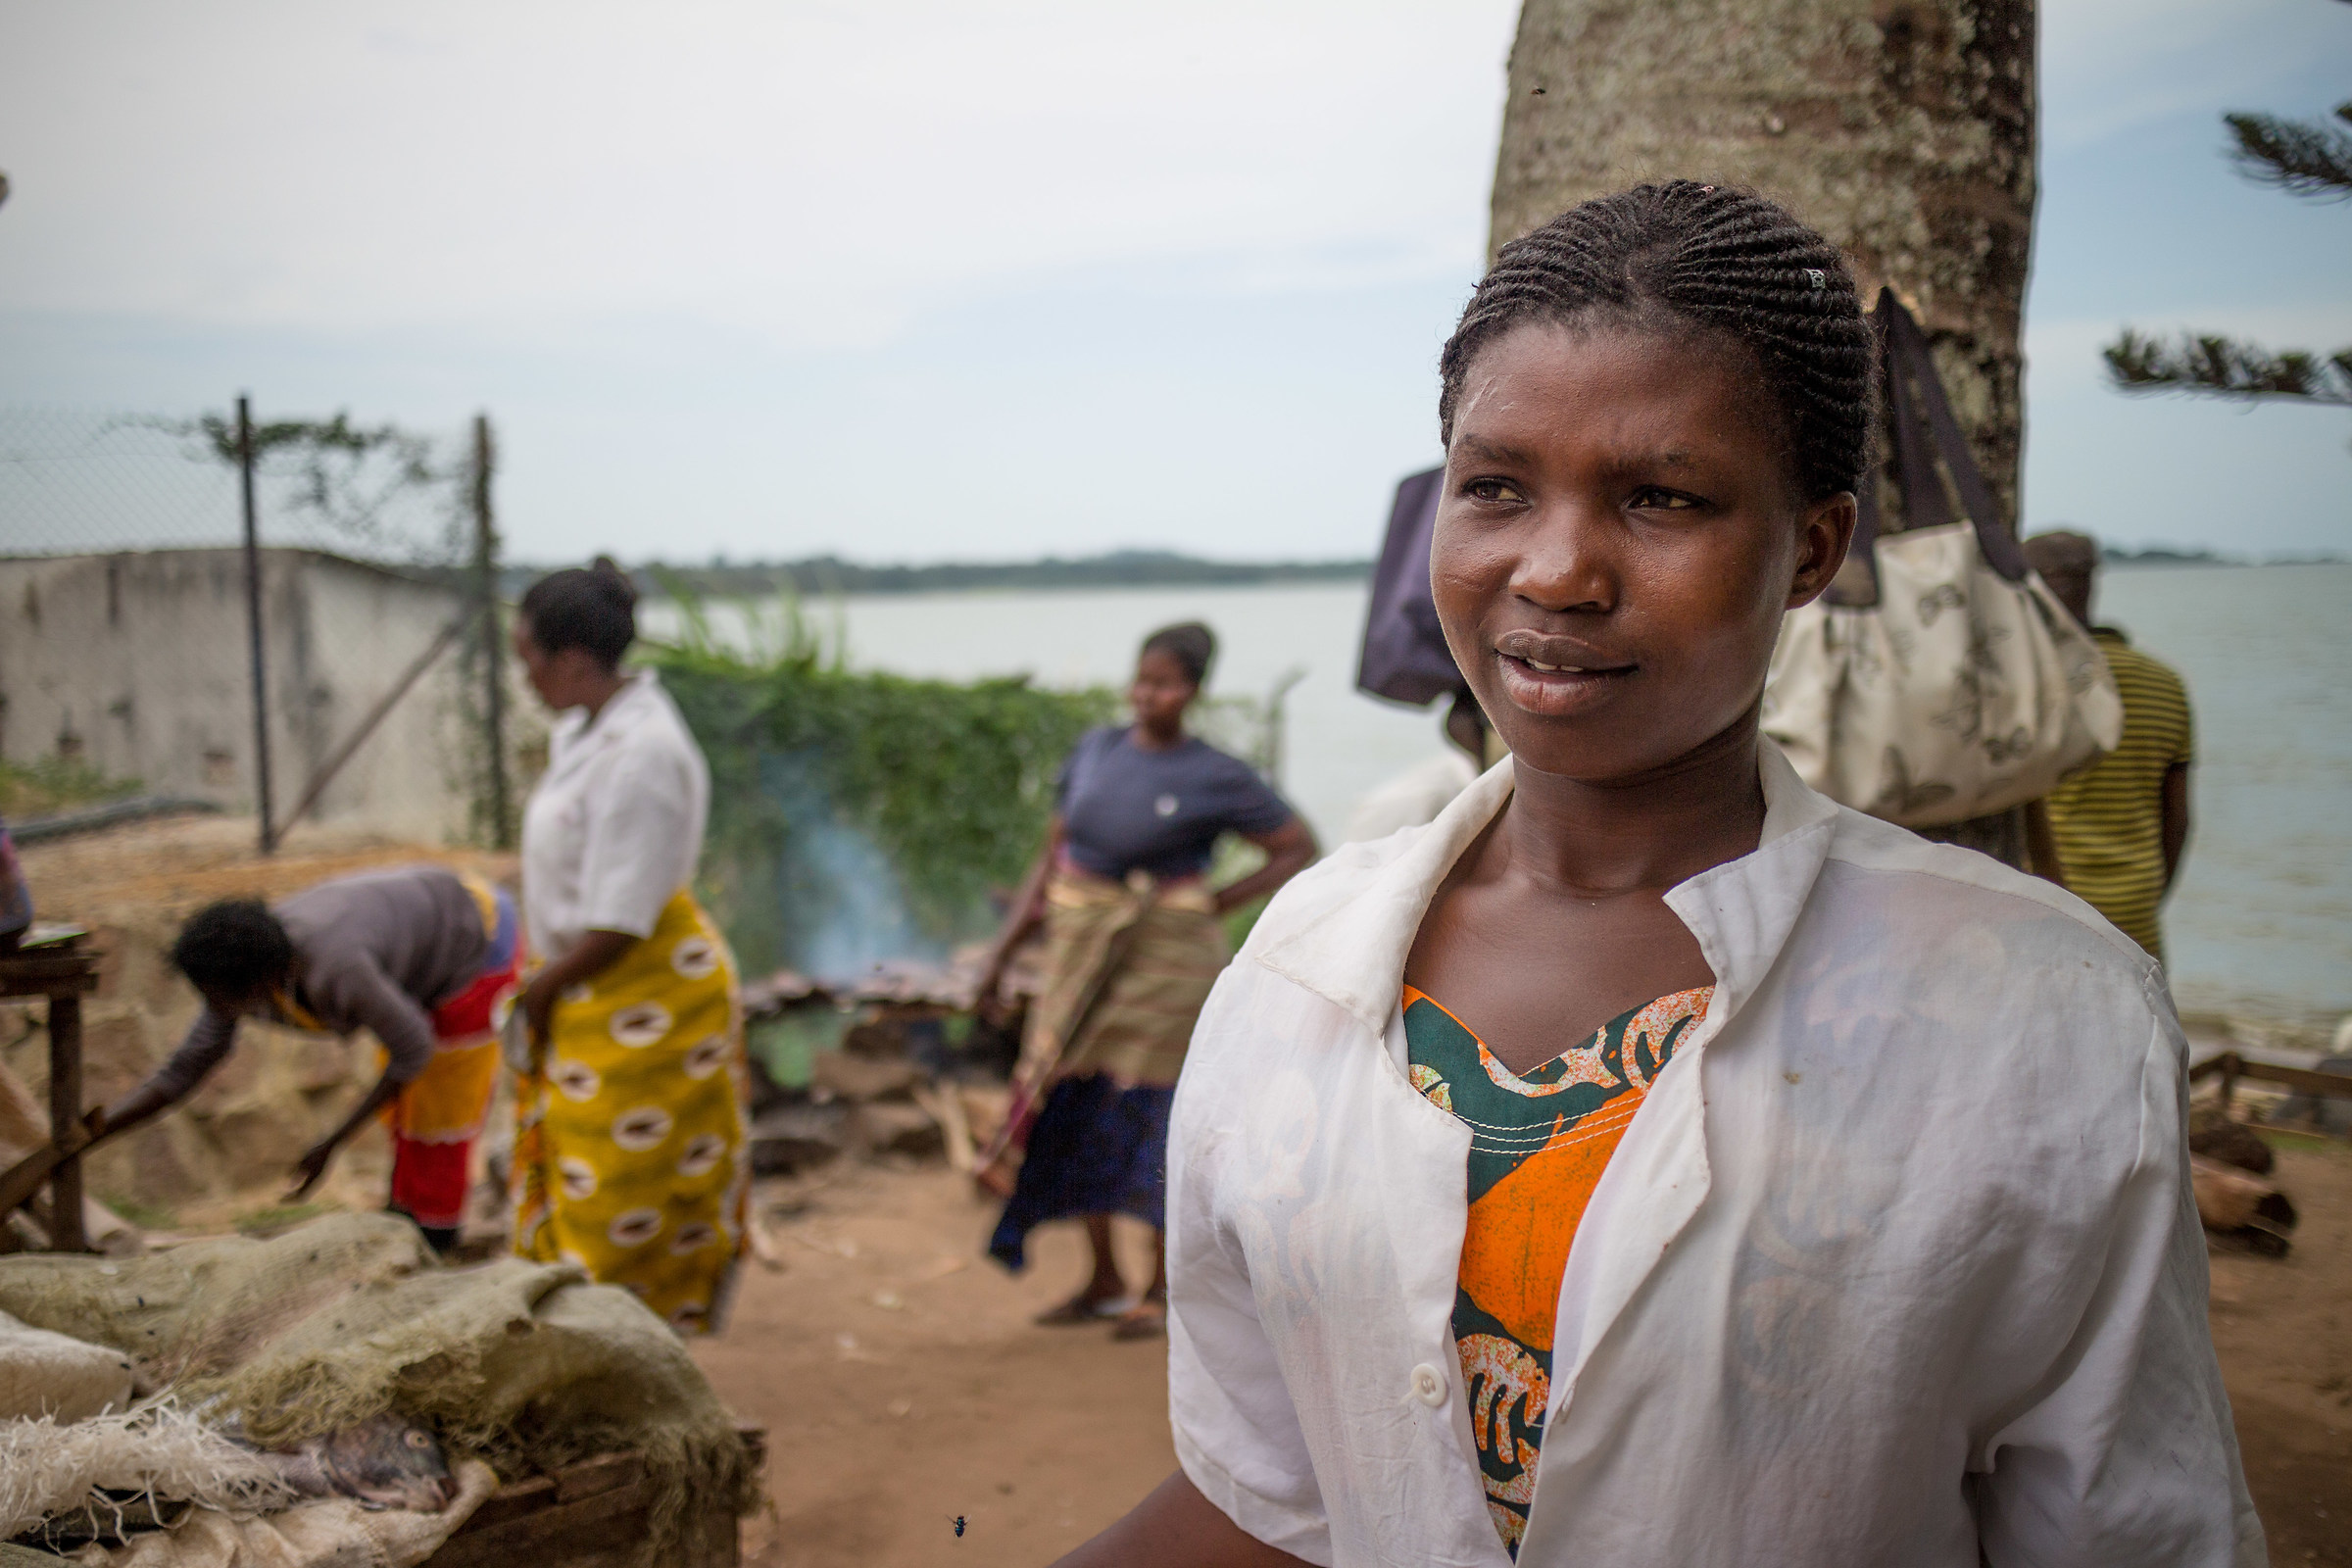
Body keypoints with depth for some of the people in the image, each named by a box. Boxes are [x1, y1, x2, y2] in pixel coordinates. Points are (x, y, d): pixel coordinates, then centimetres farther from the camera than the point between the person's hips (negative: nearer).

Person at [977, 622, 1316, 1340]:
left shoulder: (1217, 778, -8)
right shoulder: (1094, 751, 4)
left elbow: (1299, 849, 0)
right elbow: (1054, 856, 9)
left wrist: (1215, 904, -9)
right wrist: (1003, 951, 6)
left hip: (1165, 958, -5)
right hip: (1083, 952, 5)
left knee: (1156, 1113, 1)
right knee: (1071, 1109, 8)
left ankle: (1164, 1287, 17)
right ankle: (1103, 1282, 23)